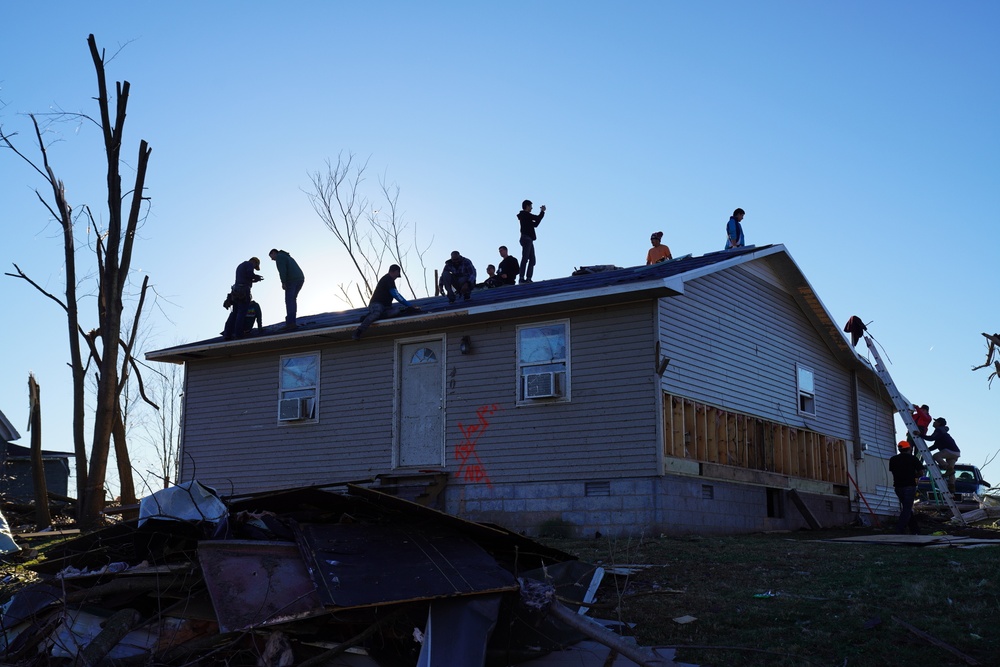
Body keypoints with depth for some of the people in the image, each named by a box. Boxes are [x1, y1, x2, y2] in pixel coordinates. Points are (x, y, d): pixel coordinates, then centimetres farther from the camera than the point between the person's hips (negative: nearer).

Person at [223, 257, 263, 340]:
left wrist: (253, 280, 27)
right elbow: (250, 274, -15)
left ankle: (228, 334, -4)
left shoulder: (240, 266, 30)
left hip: (236, 291, 8)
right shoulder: (249, 264, 3)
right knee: (242, 312, -10)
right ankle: (238, 333, -17)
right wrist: (257, 277, 3)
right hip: (244, 291, -8)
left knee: (235, 314, 5)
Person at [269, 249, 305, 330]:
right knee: (292, 300, 13)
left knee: (289, 301, -9)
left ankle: (290, 323, -17)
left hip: (292, 280, -9)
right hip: (300, 279, 9)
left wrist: (283, 282, -17)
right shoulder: (287, 257, 33)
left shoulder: (279, 257, 4)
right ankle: (292, 322, 8)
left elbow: (282, 270, -13)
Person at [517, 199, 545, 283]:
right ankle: (522, 278, -22)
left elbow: (535, 224, 26)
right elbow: (538, 218, -12)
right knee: (525, 258, -16)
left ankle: (528, 278, 0)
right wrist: (542, 211, 6)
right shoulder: (525, 214, -5)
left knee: (532, 260, 6)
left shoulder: (525, 216, 24)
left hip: (528, 239, 10)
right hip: (526, 238, -10)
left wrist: (541, 212, 23)